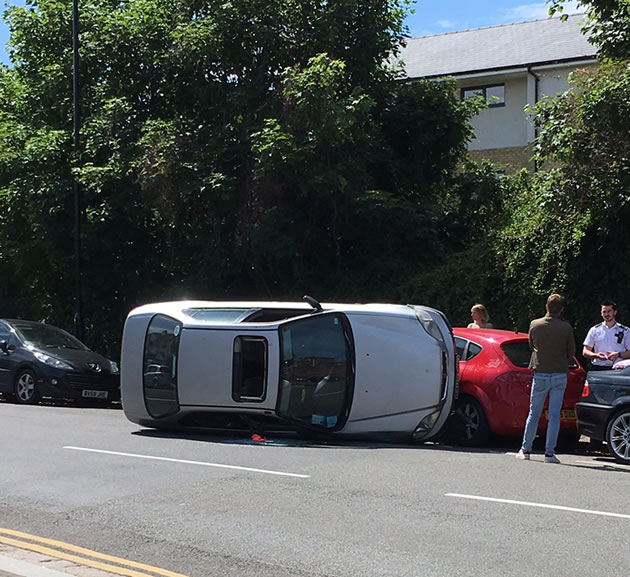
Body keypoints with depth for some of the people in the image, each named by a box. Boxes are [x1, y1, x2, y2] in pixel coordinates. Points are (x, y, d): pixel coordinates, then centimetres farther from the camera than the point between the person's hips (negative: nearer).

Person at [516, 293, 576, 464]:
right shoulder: (566, 327, -6)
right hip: (560, 374, -1)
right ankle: (549, 452, 1)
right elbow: (572, 351, 3)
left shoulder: (535, 324, -2)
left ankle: (525, 450, 13)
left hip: (540, 373, 1)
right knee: (554, 414, 3)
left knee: (534, 413, 10)